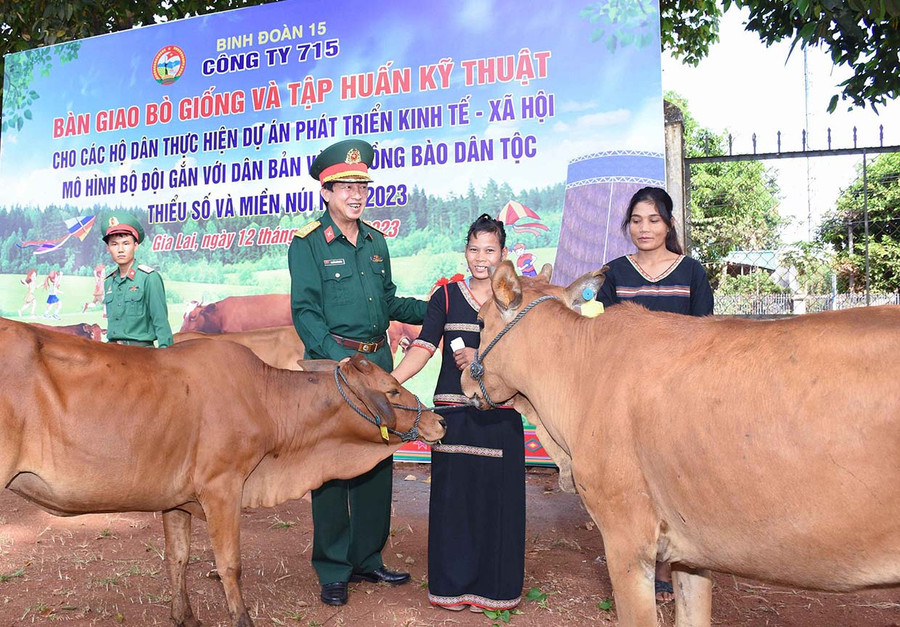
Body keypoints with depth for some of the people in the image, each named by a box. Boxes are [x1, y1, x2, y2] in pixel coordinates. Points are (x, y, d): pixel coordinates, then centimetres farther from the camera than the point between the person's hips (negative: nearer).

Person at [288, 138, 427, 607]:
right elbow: (305, 312, -11)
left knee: (377, 462, 12)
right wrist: (337, 358, -23)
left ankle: (367, 559, 28)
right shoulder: (307, 243, -6)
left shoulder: (375, 241, 12)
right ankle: (333, 570, 17)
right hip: (330, 363, -6)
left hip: (378, 359, 6)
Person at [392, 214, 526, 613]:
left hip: (499, 414, -1)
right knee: (452, 493, 5)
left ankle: (493, 585, 19)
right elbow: (424, 345, -4)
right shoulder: (446, 295, 6)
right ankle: (453, 582, 21)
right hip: (454, 411, 1)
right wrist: (390, 382, -18)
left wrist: (483, 359, -15)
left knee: (497, 494, 2)